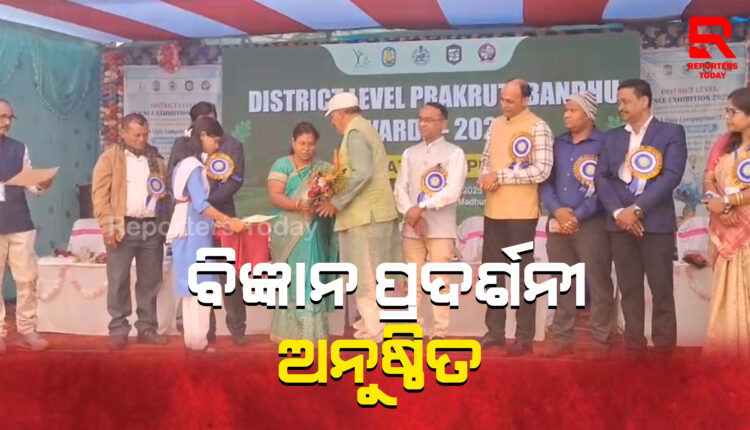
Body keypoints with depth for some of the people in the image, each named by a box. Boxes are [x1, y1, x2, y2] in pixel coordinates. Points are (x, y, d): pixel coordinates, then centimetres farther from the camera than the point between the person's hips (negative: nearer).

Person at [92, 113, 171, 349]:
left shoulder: (156, 159, 13)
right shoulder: (110, 157, 0)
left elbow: (165, 191, 19)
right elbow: (99, 193, -5)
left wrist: (166, 223, 8)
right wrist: (107, 225, -14)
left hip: (152, 227, 4)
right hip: (122, 227, -4)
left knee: (150, 281, 8)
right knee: (118, 281, -1)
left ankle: (147, 328, 17)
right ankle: (118, 329, 8)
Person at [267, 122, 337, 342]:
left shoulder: (324, 169, 10)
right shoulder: (281, 165, 3)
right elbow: (274, 196, -9)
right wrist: (299, 204, -25)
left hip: (314, 235, 2)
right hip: (289, 234, -1)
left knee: (311, 279, -4)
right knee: (291, 280, 0)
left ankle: (310, 331, 2)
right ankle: (289, 331, 7)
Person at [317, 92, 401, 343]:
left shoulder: (355, 133, -12)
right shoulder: (365, 128, 19)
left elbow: (362, 173, -24)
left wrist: (337, 202, -18)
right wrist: (339, 198, 15)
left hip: (364, 214, -10)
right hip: (374, 211, 10)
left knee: (365, 274, -4)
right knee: (370, 274, 16)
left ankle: (373, 328, 1)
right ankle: (373, 321, 25)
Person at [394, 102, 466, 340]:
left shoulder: (454, 153, 1)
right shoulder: (409, 153, 13)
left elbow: (453, 191, -10)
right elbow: (400, 189, 7)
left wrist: (422, 207, -14)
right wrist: (411, 214, -10)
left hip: (441, 228, -4)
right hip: (411, 228, 4)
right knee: (412, 283, 6)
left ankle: (439, 333, 2)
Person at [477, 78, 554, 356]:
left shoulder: (537, 127, -9)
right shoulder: (496, 125, 11)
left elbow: (541, 170, -17)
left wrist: (500, 176, -15)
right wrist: (486, 177, -4)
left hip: (521, 213, -7)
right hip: (493, 210, 7)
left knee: (522, 273, 1)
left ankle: (525, 337, 9)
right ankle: (495, 331, 23)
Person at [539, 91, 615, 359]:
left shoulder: (603, 143, -3)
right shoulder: (558, 143, 13)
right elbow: (546, 181, 10)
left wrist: (578, 216, -13)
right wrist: (557, 210, -7)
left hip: (591, 224, -5)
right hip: (558, 224, 5)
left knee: (598, 284, -3)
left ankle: (601, 342, 5)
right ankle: (562, 339, 18)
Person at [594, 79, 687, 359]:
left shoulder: (672, 133, 3)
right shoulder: (612, 137, 14)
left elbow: (672, 175, -9)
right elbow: (601, 177, 5)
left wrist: (638, 209, -15)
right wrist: (618, 212, -10)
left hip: (656, 221, -3)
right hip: (620, 222, 4)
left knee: (661, 288, 0)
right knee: (629, 289, 6)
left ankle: (664, 347, 10)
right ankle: (634, 345, 14)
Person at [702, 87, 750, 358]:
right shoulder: (725, 145, 16)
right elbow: (709, 179, 9)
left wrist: (727, 201, -13)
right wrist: (713, 200, -10)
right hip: (727, 230, 6)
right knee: (728, 294, 7)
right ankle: (727, 355, 12)